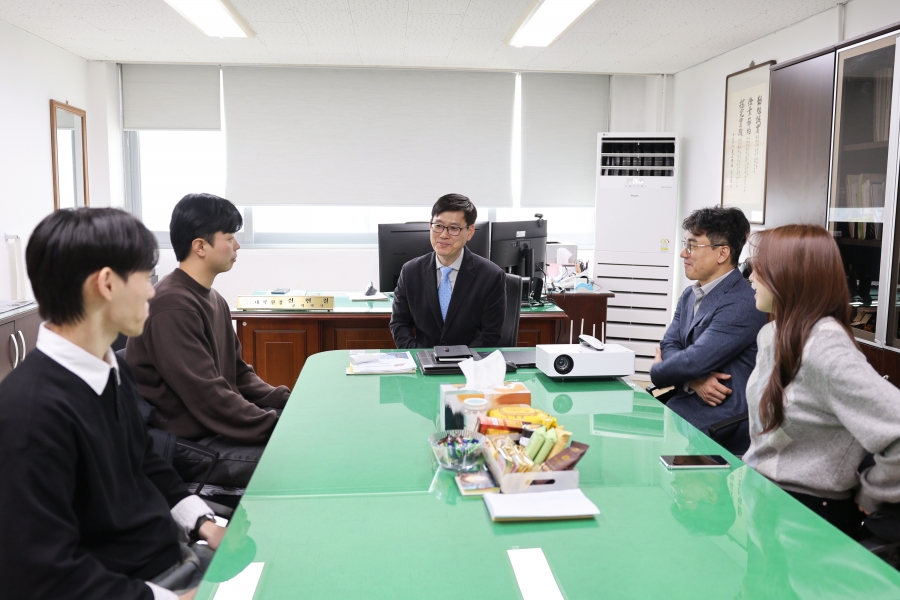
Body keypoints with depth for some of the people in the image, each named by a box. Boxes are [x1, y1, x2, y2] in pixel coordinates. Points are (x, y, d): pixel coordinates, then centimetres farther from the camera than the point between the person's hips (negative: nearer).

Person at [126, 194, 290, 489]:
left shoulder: (215, 300, 12)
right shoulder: (173, 306, -19)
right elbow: (207, 395, -23)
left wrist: (287, 401, 1)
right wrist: (279, 426, -20)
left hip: (218, 426, 9)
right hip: (186, 444, -9)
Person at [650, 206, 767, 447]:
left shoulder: (741, 305, -17)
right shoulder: (689, 296, 13)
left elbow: (694, 360, -23)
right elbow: (669, 345, 5)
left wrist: (657, 370, -3)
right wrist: (695, 381, -14)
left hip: (719, 424, -8)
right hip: (681, 405, 8)